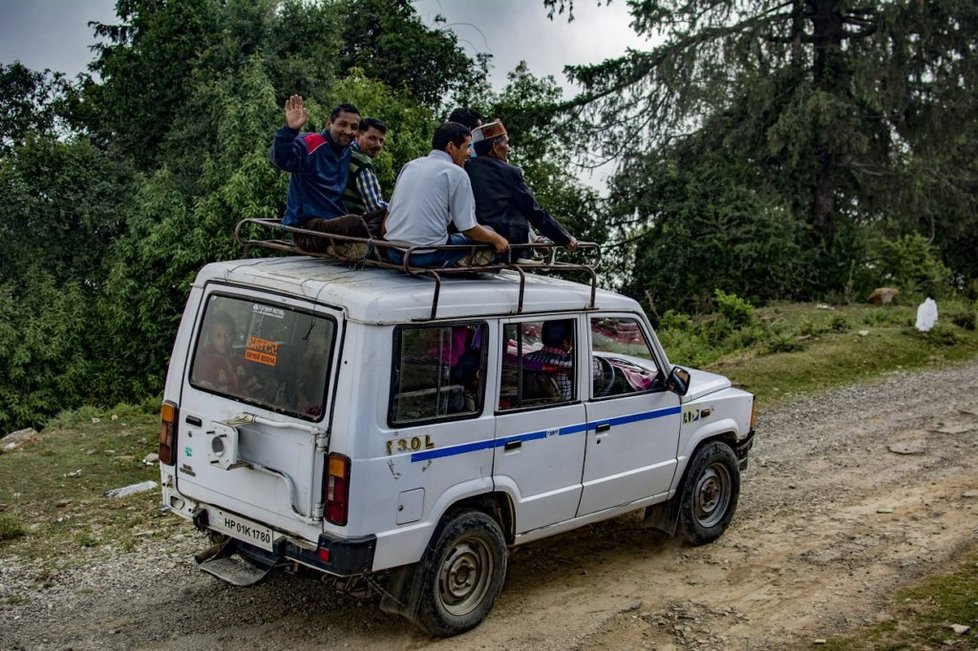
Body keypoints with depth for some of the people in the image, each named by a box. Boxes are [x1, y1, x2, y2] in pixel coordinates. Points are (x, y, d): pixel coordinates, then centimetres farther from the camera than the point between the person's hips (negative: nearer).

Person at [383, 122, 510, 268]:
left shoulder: (409, 166, 14)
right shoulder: (456, 173, -5)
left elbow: (389, 212, 18)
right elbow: (468, 228, -6)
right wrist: (496, 239, 10)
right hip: (428, 256, -7)